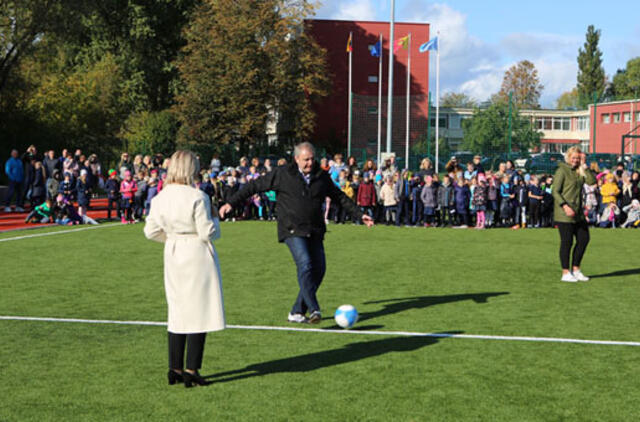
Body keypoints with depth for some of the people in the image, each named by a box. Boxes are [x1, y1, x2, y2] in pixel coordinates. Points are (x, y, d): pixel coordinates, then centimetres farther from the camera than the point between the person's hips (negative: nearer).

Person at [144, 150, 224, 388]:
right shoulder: (197, 197, -16)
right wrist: (214, 217, 4)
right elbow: (208, 232, -14)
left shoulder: (160, 198, 2)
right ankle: (191, 371, 1)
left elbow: (151, 231, 6)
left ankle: (175, 369, 18)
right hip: (198, 256, -6)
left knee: (178, 312, 15)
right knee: (199, 313, 1)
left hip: (173, 255, 6)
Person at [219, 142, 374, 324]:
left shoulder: (322, 176, 9)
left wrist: (359, 215, 20)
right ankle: (314, 310, -21)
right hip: (292, 230, -5)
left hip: (315, 232, 5)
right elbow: (255, 186, 2)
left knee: (319, 269, -1)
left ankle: (297, 312, 10)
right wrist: (232, 203, -2)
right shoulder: (282, 174, -2)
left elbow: (340, 197, 21)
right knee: (305, 265, -22)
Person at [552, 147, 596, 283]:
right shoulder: (562, 171, -8)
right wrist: (565, 206, -23)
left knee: (584, 239, 9)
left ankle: (575, 269, 21)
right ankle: (566, 273, 6)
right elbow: (555, 191, -13)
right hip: (564, 214, -7)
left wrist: (584, 166, -4)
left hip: (578, 212, 8)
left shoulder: (579, 172, 12)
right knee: (567, 241, -3)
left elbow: (592, 181, -1)